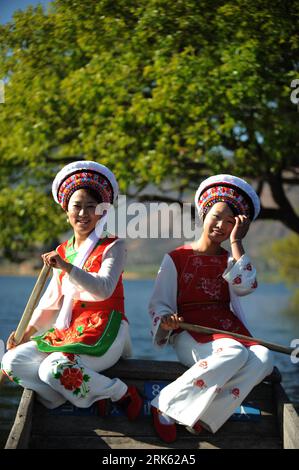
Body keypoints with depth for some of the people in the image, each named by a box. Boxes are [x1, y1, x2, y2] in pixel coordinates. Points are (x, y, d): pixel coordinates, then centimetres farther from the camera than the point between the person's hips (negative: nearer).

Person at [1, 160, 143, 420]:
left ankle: (123, 394, -10)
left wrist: (66, 267, -30)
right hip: (67, 330, 7)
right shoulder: (62, 252, 17)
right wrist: (28, 331, 7)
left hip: (103, 331, -7)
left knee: (55, 369, -32)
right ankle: (91, 397, -12)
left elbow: (104, 289, -19)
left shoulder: (112, 246, -3)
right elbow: (51, 300, 20)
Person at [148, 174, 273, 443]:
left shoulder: (229, 260, 19)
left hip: (229, 329, 4)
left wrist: (236, 242, 1)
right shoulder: (176, 258, 8)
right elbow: (159, 304, 5)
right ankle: (166, 407, -29)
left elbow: (245, 287, -4)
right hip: (190, 332, -4)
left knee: (263, 359, -30)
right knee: (234, 353, -38)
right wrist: (166, 321, -19)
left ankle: (202, 419, -32)